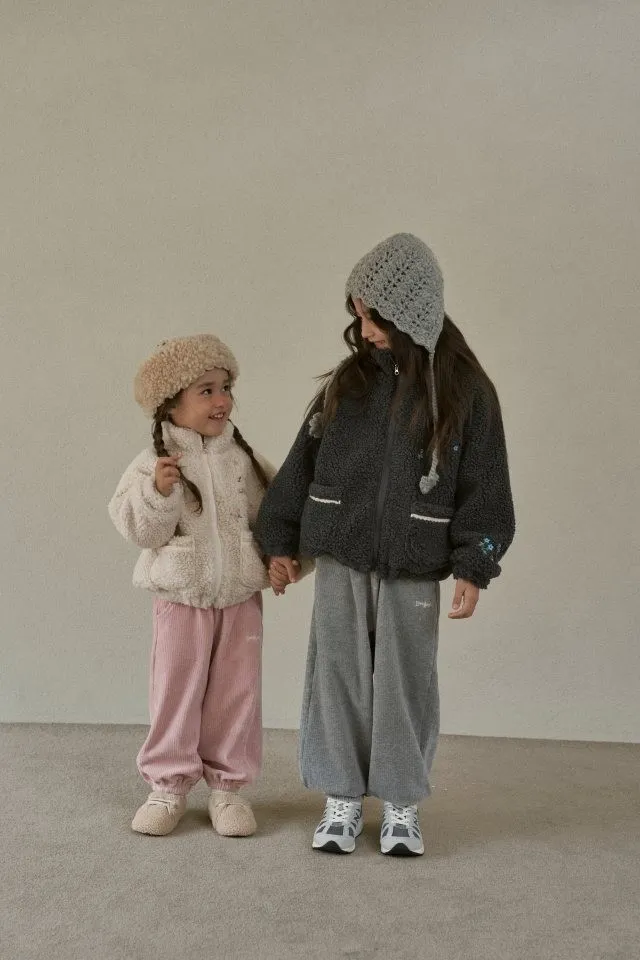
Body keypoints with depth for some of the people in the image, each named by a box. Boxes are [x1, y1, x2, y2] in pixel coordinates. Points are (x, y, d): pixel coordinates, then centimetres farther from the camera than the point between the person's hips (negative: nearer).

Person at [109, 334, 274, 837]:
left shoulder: (244, 458, 2)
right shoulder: (154, 463, -8)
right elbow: (144, 531, -14)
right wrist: (159, 491, -29)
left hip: (241, 594, 3)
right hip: (181, 597, -3)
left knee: (236, 692, 8)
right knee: (176, 691, 6)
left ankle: (229, 784, 21)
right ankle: (168, 785, 19)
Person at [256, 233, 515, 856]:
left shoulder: (464, 389, -5)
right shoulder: (347, 381, 3)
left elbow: (483, 486, -3)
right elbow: (302, 463, 8)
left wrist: (472, 567, -8)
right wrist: (280, 541, 8)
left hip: (413, 568, -2)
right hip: (338, 559, 2)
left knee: (406, 682, 6)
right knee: (338, 677, 7)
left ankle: (402, 805, 22)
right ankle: (342, 799, 21)